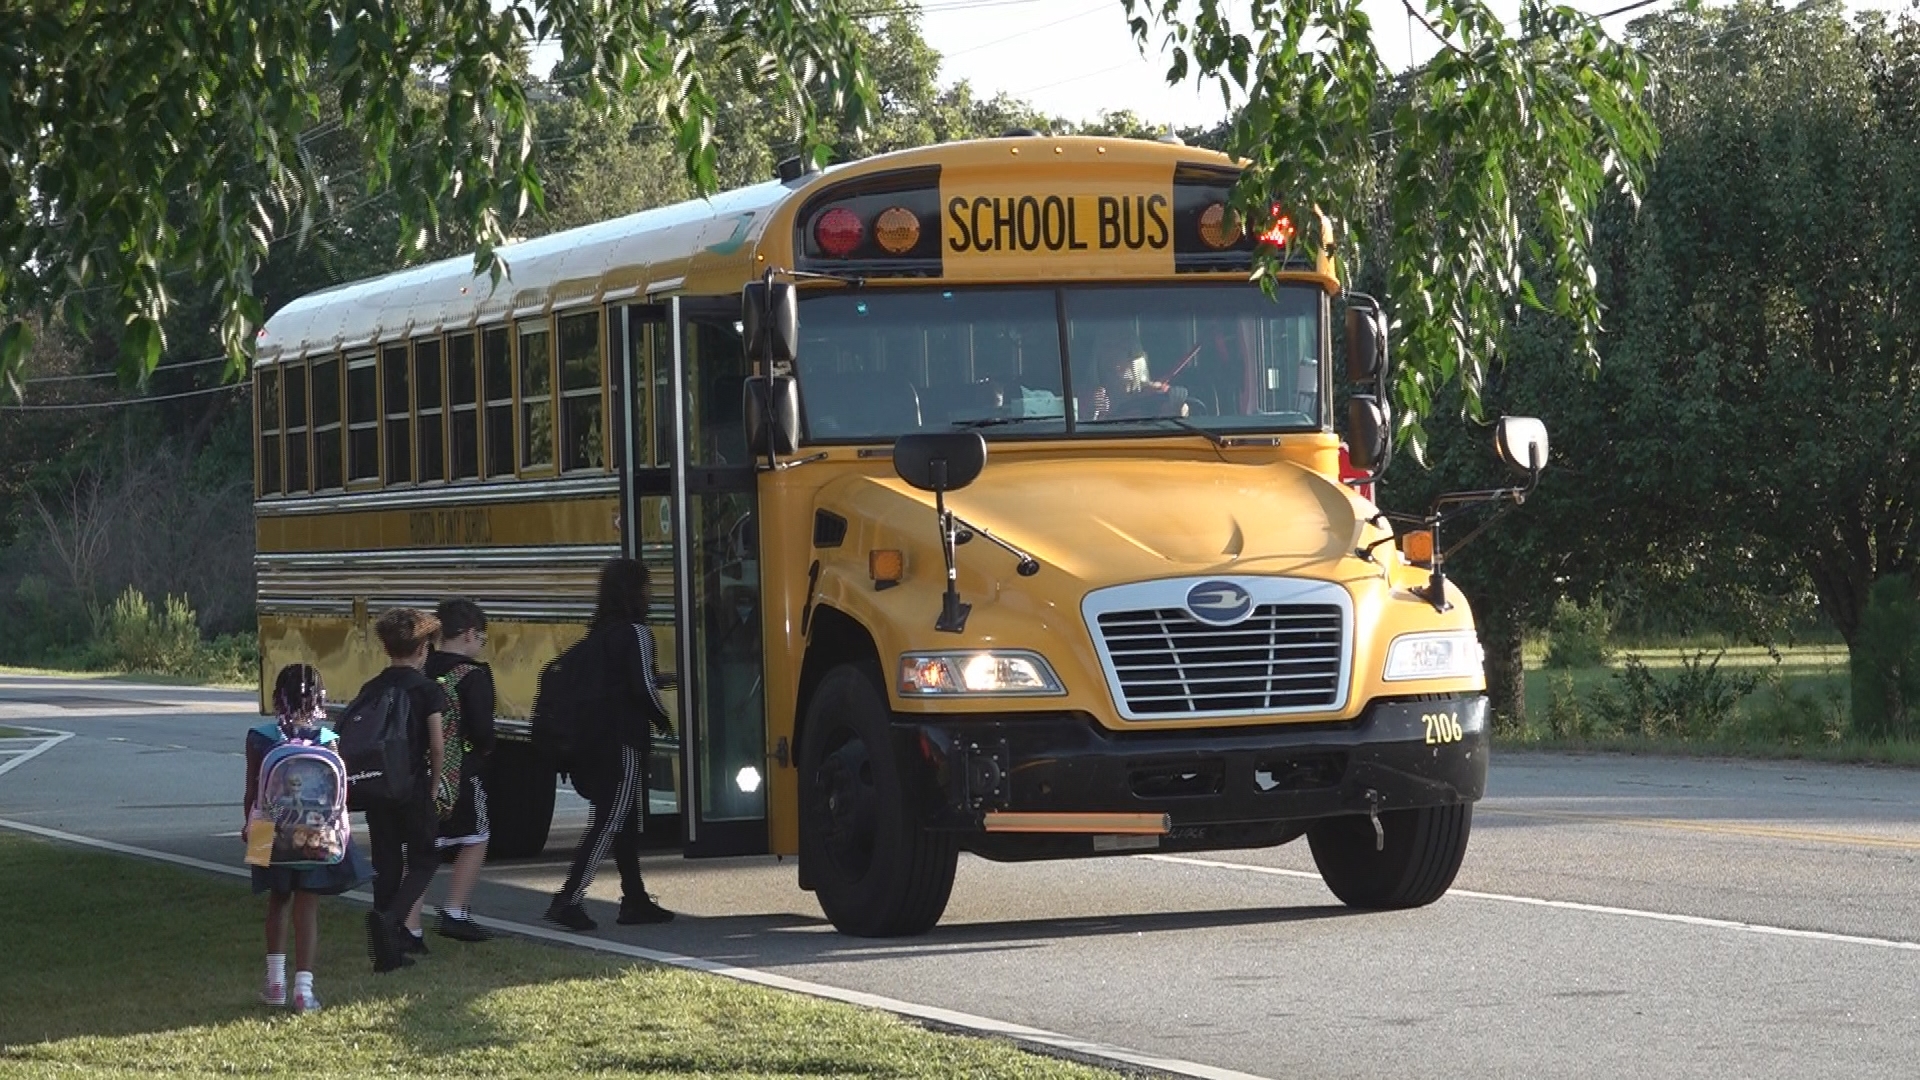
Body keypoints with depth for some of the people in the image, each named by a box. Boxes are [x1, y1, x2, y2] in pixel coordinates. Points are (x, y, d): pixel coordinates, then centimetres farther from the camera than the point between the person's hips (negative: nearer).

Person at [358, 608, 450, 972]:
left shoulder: (369, 690, 6)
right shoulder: (428, 690, -8)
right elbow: (437, 745, -13)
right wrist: (435, 788, -3)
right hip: (414, 787, -4)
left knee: (386, 865, 10)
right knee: (423, 861, 9)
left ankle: (388, 949, 9)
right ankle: (388, 916, -18)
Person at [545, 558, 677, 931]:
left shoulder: (598, 633, 10)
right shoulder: (637, 633, -13)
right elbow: (643, 687, -18)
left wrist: (655, 682, 22)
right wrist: (663, 719, 0)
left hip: (597, 741, 8)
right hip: (627, 741, -8)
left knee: (627, 820, 16)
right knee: (610, 822, -7)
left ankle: (635, 900, 21)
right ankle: (569, 898, -14)